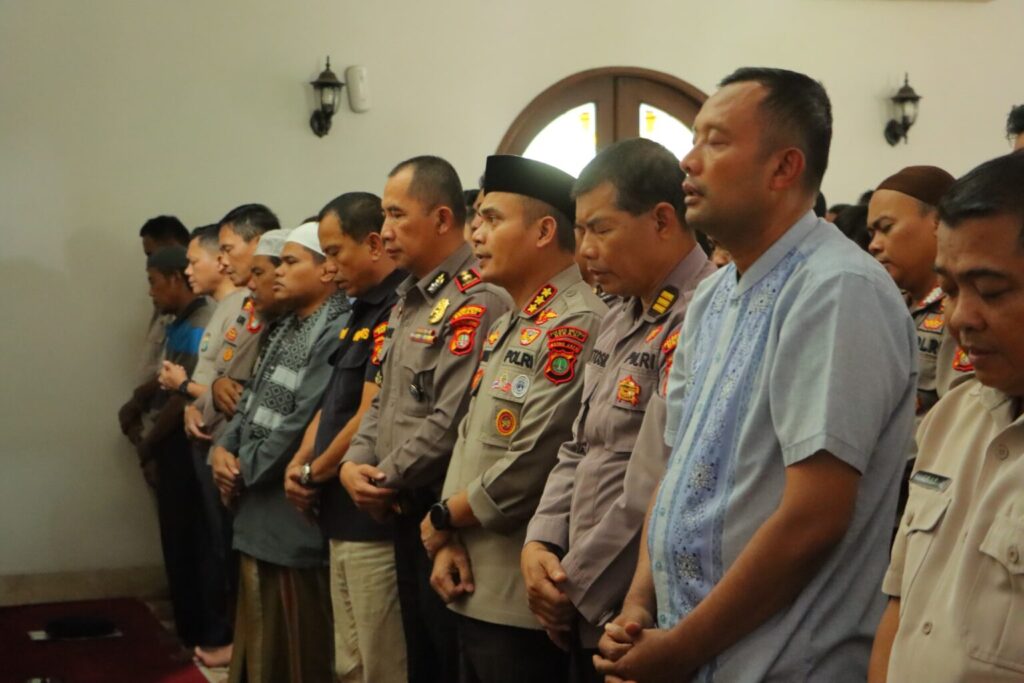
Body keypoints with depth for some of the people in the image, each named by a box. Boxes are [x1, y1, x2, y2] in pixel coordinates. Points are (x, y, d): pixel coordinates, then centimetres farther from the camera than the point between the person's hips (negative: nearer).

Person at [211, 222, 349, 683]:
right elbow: (252, 400, 17)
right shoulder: (287, 328, 15)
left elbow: (304, 423, -22)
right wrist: (224, 449, -1)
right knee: (259, 639, 20)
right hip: (256, 509, 9)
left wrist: (245, 470, -11)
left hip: (291, 514, -9)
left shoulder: (339, 333, -17)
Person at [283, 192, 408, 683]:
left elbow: (370, 419, -20)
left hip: (374, 520, -10)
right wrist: (298, 465, 3)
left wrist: (313, 473, -6)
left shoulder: (398, 311, -17)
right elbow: (333, 402, 19)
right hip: (343, 518, 10)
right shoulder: (362, 310, 15)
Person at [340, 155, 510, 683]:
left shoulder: (478, 302, -17)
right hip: (404, 513, 9)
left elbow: (451, 422, -24)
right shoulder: (407, 300, 14)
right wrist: (353, 463, 2)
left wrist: (387, 479, -13)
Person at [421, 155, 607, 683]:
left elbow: (528, 471, -23)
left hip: (523, 600, -9)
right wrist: (450, 542, 0)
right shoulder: (509, 325, 14)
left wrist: (441, 518, -8)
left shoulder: (575, 325, -17)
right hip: (474, 590, 9)